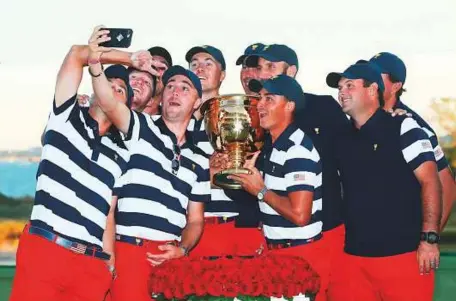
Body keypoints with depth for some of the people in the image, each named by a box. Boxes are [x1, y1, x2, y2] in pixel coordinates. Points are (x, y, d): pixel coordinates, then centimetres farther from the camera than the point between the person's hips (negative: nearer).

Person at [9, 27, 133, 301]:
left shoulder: (123, 154, 18)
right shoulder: (66, 117, 13)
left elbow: (110, 212, 13)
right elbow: (77, 54, 4)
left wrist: (110, 260, 3)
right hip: (44, 248, -2)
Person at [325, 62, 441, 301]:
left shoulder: (402, 128, -3)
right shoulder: (341, 140, 13)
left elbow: (429, 180, -8)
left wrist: (429, 238, -15)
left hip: (404, 255, -5)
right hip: (352, 257, 5)